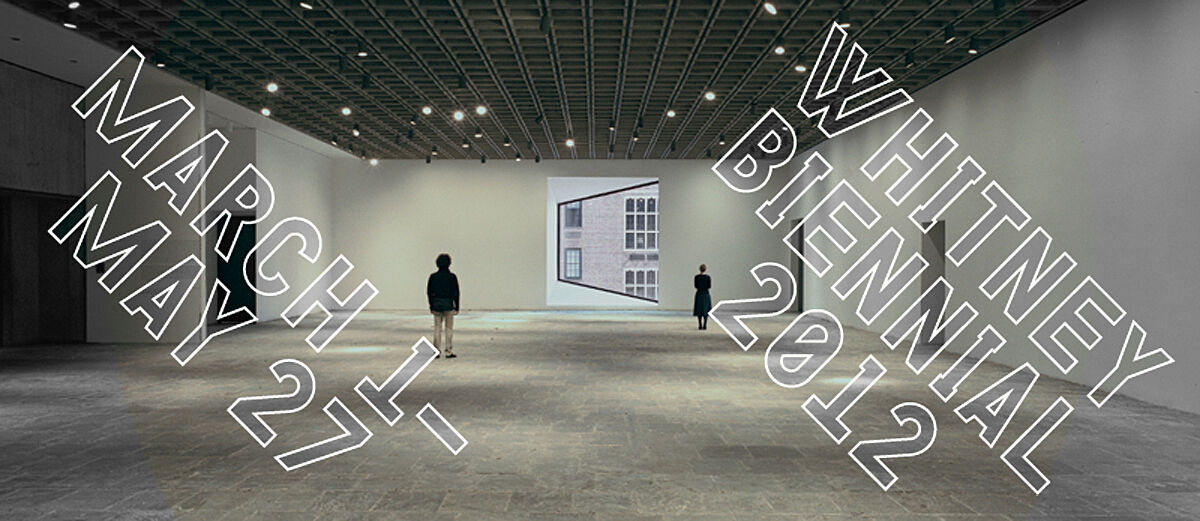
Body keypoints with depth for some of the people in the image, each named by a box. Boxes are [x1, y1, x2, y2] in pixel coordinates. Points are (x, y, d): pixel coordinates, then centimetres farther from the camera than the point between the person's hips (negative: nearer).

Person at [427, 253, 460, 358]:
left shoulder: (433, 276, 1)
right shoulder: (452, 277, -7)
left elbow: (429, 292, 4)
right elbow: (456, 292, -6)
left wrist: (431, 306, 12)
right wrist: (456, 307, 0)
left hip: (436, 304, 3)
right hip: (448, 304, -3)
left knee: (437, 328, 8)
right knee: (449, 328, 3)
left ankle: (436, 351, 9)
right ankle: (448, 351, 3)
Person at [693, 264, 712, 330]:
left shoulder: (697, 276, -4)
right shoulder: (708, 277, -5)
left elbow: (696, 286, -3)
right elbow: (709, 286, -6)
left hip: (699, 294, 0)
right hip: (706, 294, 0)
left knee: (699, 310, 6)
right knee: (706, 310, 6)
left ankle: (700, 325, 0)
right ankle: (705, 325, -1)